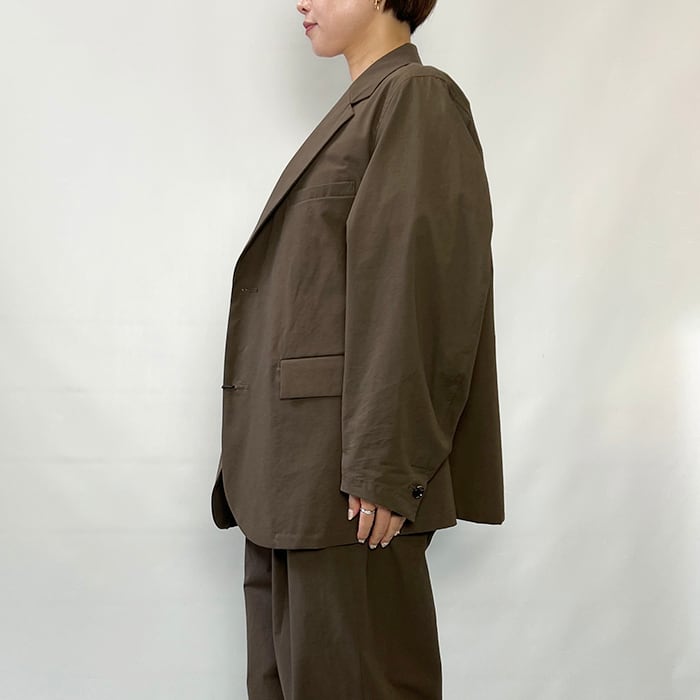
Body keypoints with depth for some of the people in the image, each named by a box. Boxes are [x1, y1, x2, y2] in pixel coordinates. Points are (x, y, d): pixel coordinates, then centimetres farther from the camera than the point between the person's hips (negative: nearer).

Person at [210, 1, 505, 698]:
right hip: (292, 469, 9)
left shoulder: (419, 99, -6)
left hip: (347, 465, -9)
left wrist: (382, 469, -21)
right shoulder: (357, 113, 22)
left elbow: (416, 288, -17)